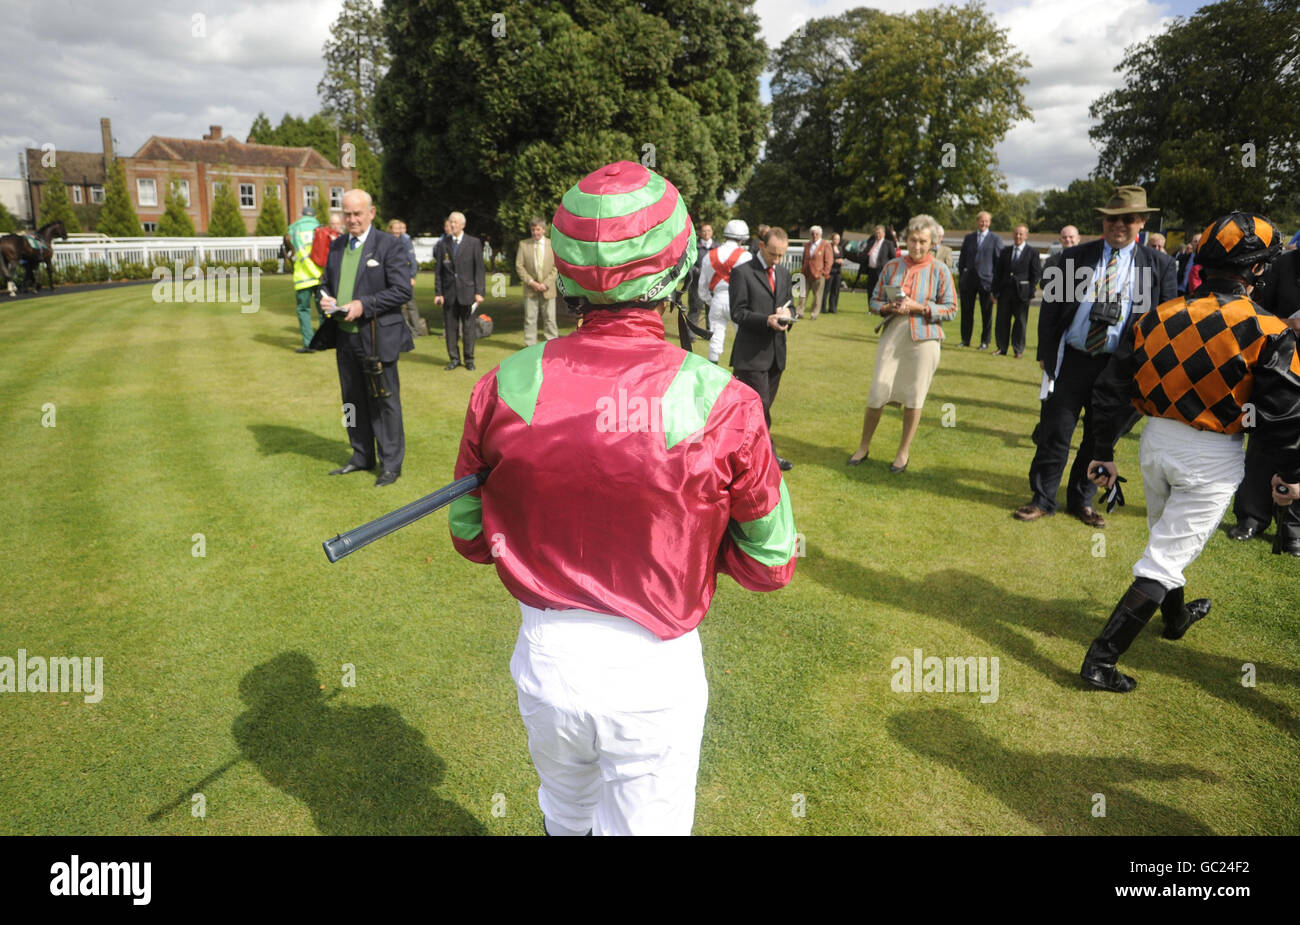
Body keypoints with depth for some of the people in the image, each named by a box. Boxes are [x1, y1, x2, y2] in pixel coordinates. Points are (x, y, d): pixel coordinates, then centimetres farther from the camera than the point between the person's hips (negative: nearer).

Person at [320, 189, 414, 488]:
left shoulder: (389, 245, -7)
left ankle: (391, 464, 12)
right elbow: (327, 282, 23)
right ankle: (362, 456, 30)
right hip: (345, 338, 7)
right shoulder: (337, 245, 13)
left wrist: (364, 305, -19)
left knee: (384, 401, 1)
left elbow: (403, 290, -13)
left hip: (377, 338, -7)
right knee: (353, 400, 15)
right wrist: (326, 300, 0)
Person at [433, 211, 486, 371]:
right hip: (449, 293, 2)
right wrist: (438, 293, 1)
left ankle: (469, 359, 16)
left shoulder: (474, 243, 2)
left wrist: (479, 292, -7)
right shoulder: (442, 244, 7)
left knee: (469, 327, 4)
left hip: (467, 292, -2)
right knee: (450, 328, 5)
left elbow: (479, 269, -1)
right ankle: (454, 359, 16)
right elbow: (438, 271, 8)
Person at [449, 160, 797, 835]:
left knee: (565, 816, 31)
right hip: (653, 675, -2)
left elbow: (472, 536, 0)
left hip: (545, 658, 3)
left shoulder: (503, 387, -13)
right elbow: (769, 566, -8)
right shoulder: (722, 405, -20)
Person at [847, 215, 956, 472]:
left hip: (923, 339, -2)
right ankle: (864, 446, 17)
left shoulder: (940, 270, 0)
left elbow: (951, 309, -1)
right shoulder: (891, 266, 7)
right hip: (892, 337, 2)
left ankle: (904, 452, 18)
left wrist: (920, 308, -15)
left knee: (914, 398, 4)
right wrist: (889, 308, -12)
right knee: (877, 394, 1)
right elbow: (875, 302, 10)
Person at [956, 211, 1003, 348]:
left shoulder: (995, 239, 3)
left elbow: (999, 261, 1)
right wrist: (961, 277, 6)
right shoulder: (968, 238, 11)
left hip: (986, 280, -2)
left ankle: (985, 342, 11)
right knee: (966, 311, 6)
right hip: (969, 280, 3)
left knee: (986, 314, 3)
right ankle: (965, 340, 16)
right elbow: (962, 259, 13)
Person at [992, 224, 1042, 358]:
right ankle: (1002, 348, 15)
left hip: (1021, 292, -3)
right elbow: (998, 273, 11)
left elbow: (1036, 274, 0)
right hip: (1005, 291, 3)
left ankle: (1019, 350, 11)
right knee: (1002, 321, 5)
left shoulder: (1032, 252, 2)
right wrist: (995, 291, 4)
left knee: (1020, 322, 3)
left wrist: (1030, 292, -8)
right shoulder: (1005, 251, 12)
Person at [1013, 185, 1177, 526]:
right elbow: (1050, 307, 5)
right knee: (1054, 433, 3)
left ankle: (1081, 501, 27)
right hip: (1070, 360, 0)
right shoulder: (1074, 256, 4)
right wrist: (1046, 354, -1)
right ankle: (1042, 499, 17)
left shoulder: (1159, 265, 4)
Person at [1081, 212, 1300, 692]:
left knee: (1167, 534, 27)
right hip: (1212, 459, -5)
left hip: (1156, 440, 5)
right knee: (1166, 557, 0)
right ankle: (1101, 658, -3)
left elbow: (1111, 390, 1)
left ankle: (1176, 616, 51)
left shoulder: (1158, 316, -1)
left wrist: (1104, 452, 10)